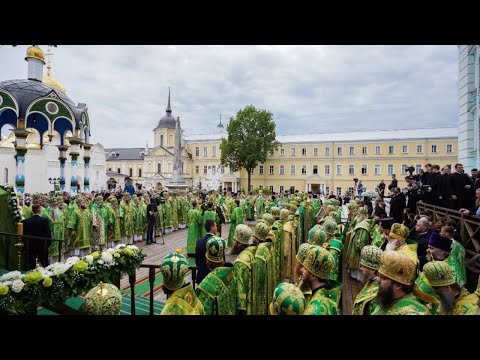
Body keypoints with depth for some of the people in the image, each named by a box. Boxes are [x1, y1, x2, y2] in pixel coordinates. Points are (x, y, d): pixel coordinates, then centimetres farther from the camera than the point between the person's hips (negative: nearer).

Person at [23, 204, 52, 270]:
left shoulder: (25, 221, -2)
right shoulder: (44, 221, -11)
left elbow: (23, 234, 2)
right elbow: (48, 234, -11)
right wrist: (48, 244, 2)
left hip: (30, 246, 2)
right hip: (42, 246, -2)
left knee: (31, 266, 8)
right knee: (45, 265, 10)